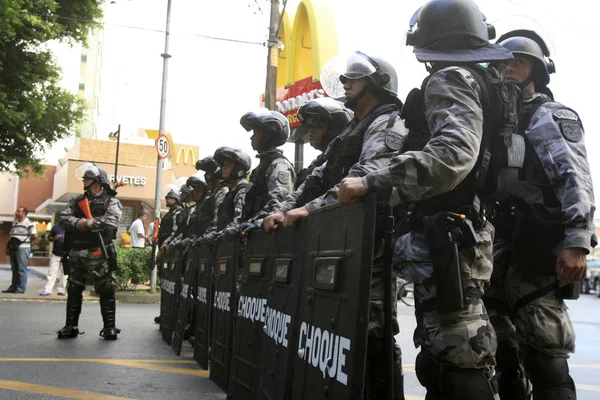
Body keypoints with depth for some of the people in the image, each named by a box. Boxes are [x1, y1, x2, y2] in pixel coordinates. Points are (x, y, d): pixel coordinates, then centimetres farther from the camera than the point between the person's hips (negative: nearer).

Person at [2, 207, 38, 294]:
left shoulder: (29, 223, -7)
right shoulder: (14, 223, 18)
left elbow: (35, 236, -13)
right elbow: (11, 235, 28)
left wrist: (27, 241, -1)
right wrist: (10, 241, 11)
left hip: (23, 248, -8)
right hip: (14, 248, 8)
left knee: (22, 269, -6)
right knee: (14, 269, 11)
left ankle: (21, 288, -3)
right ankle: (13, 287, 16)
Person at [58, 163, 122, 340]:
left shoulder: (111, 202, 0)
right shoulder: (76, 201, 15)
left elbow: (111, 221, -18)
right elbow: (63, 219, 4)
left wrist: (88, 223, -15)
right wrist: (76, 222, -16)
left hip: (98, 254, -5)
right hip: (76, 253, 5)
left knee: (106, 291, -3)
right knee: (73, 290, 9)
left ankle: (109, 327, 4)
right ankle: (71, 326, 18)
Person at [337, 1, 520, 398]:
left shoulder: (452, 80, -8)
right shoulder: (487, 83, 20)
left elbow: (453, 154, -26)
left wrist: (373, 183, -25)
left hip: (445, 240, -10)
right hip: (464, 237, 10)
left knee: (459, 365, -8)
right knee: (441, 358, 15)